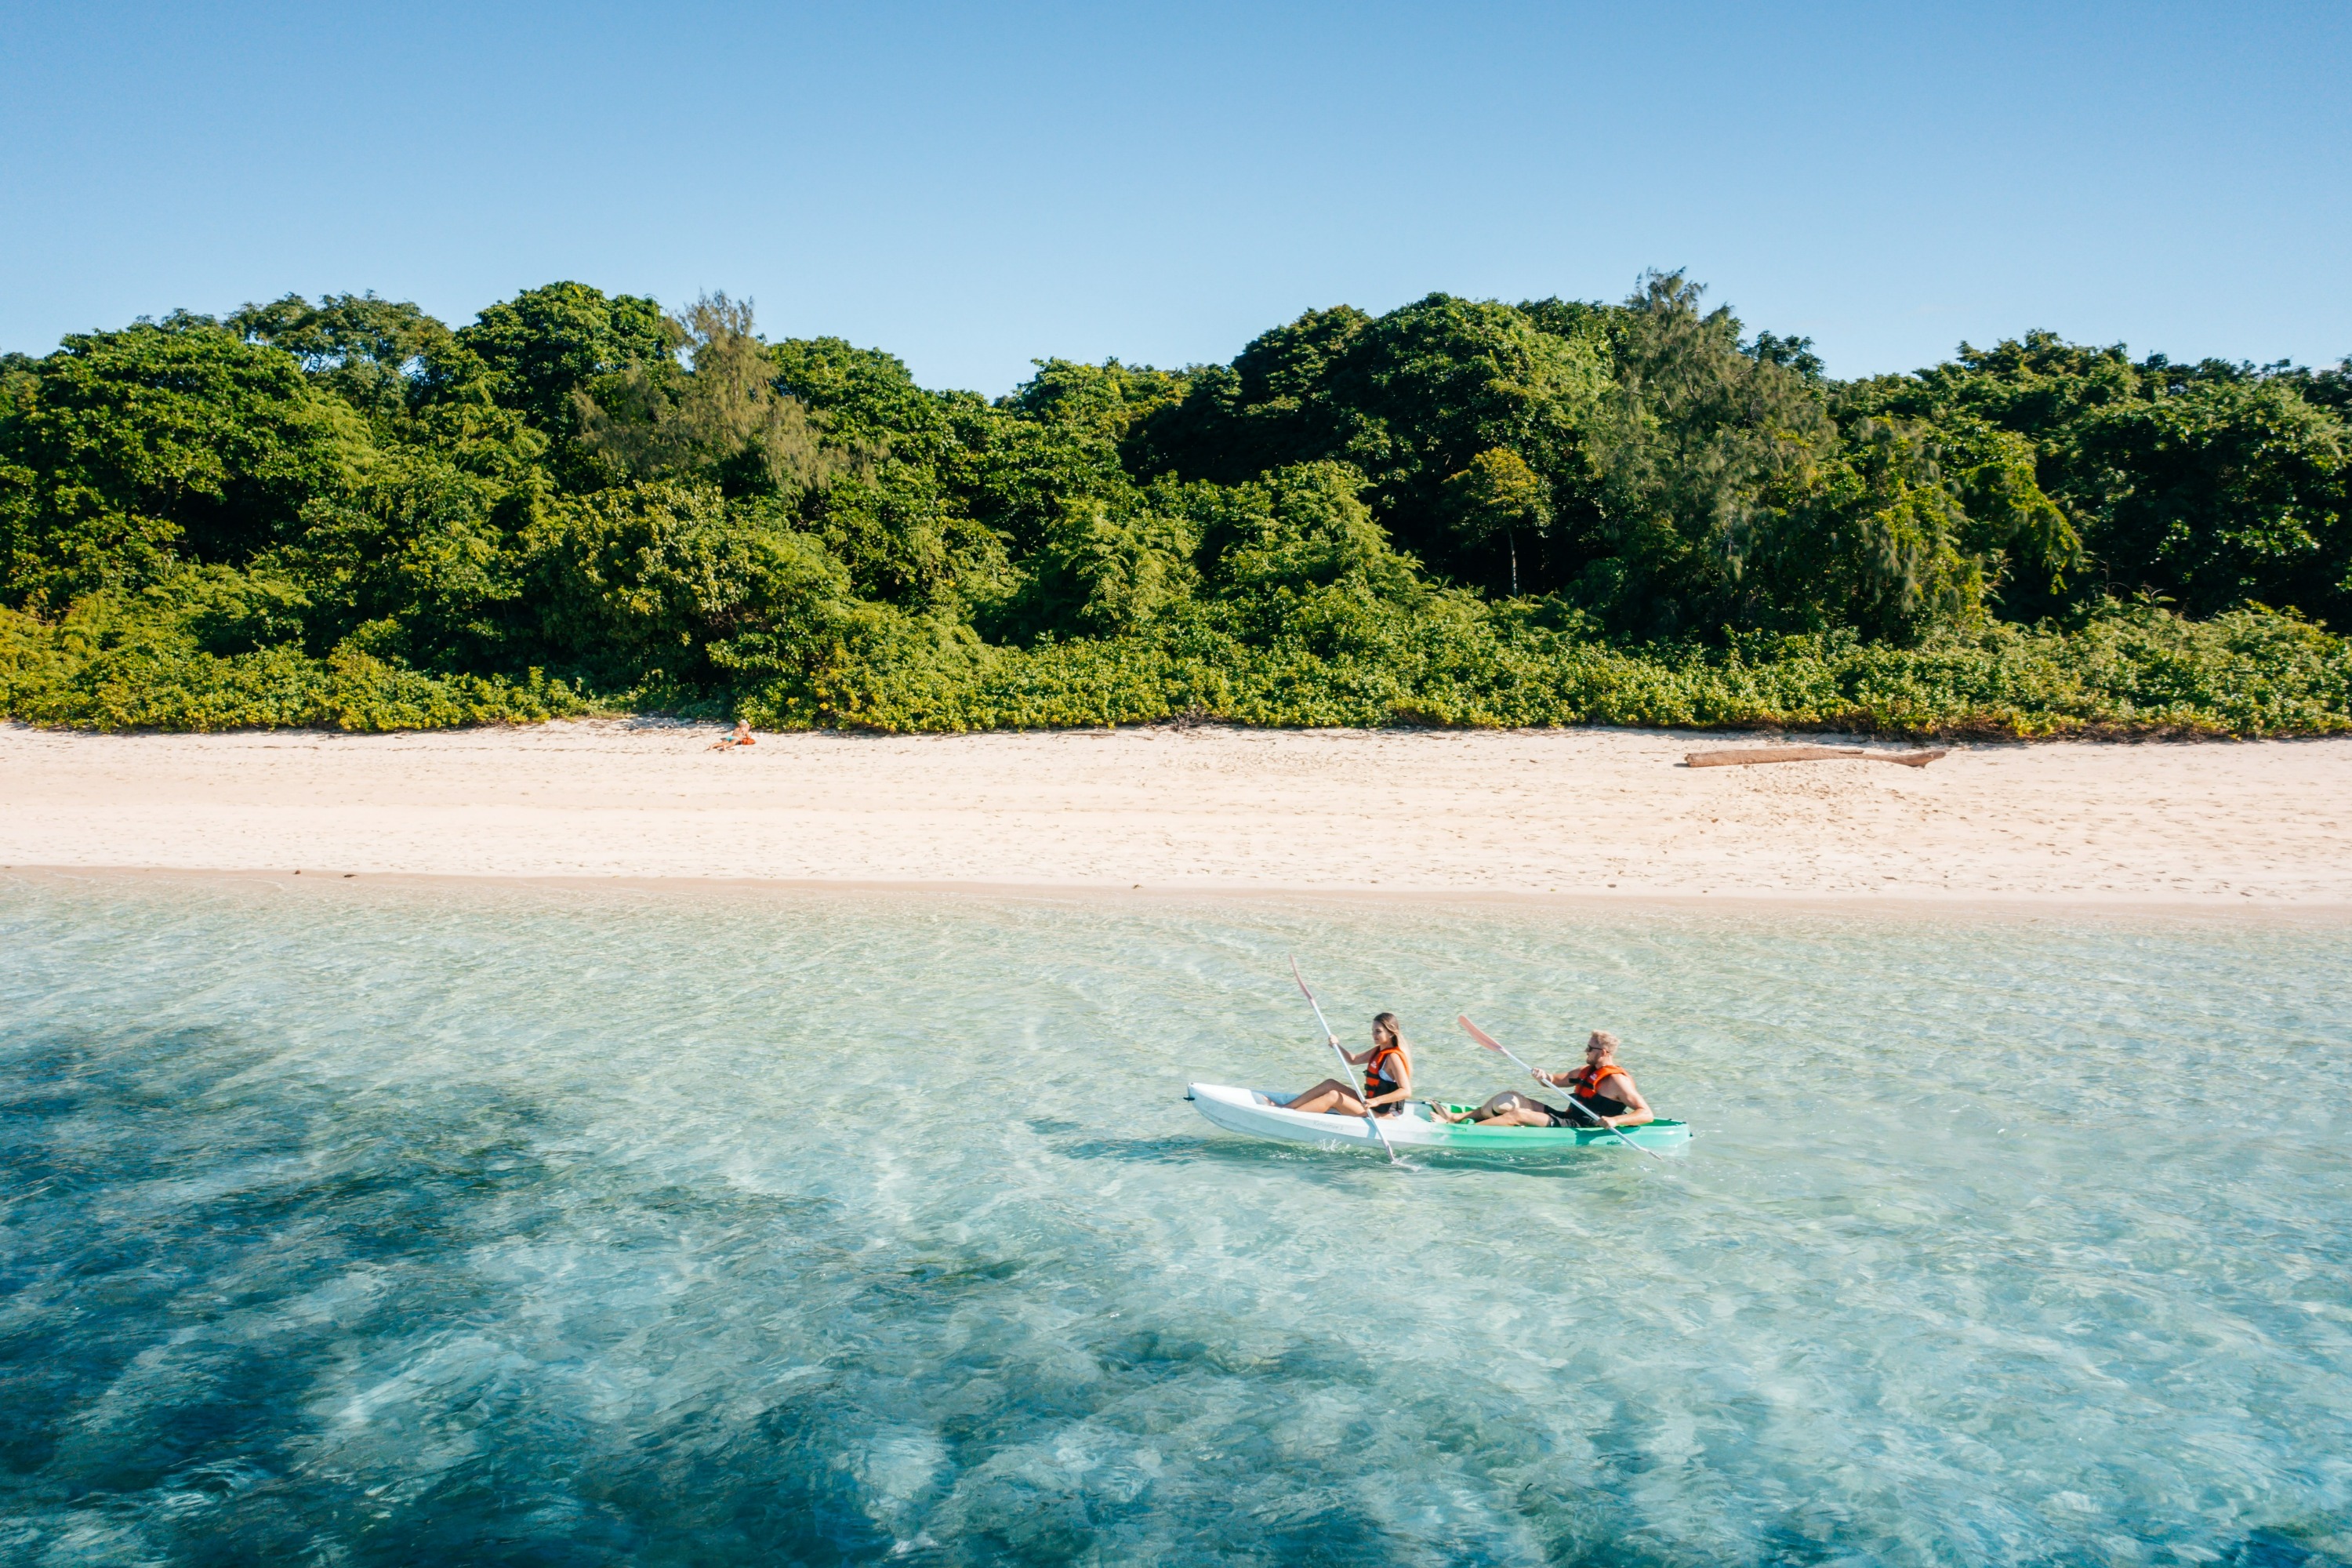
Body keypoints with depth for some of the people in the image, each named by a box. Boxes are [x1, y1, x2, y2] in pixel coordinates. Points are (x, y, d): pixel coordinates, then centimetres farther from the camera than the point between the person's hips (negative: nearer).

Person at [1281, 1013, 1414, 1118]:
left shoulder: (1393, 1057, -19)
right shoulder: (1379, 1051, 10)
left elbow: (1406, 1091, -27)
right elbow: (1353, 1060, 21)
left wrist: (1377, 1101, -34)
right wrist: (1337, 1046, 2)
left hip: (1382, 1114, -10)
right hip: (1371, 1104, 10)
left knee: (1333, 1097, -17)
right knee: (1330, 1084, 5)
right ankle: (1284, 1108, 0)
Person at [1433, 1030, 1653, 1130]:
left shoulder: (1618, 1081, -13)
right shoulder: (1587, 1071, 14)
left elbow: (1648, 1114, -18)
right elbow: (1556, 1081, 22)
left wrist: (1615, 1120, -34)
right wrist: (1544, 1077, -2)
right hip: (1566, 1118, 9)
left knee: (1517, 1115, -20)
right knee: (1510, 1098, 1)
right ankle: (1457, 1118, 3)